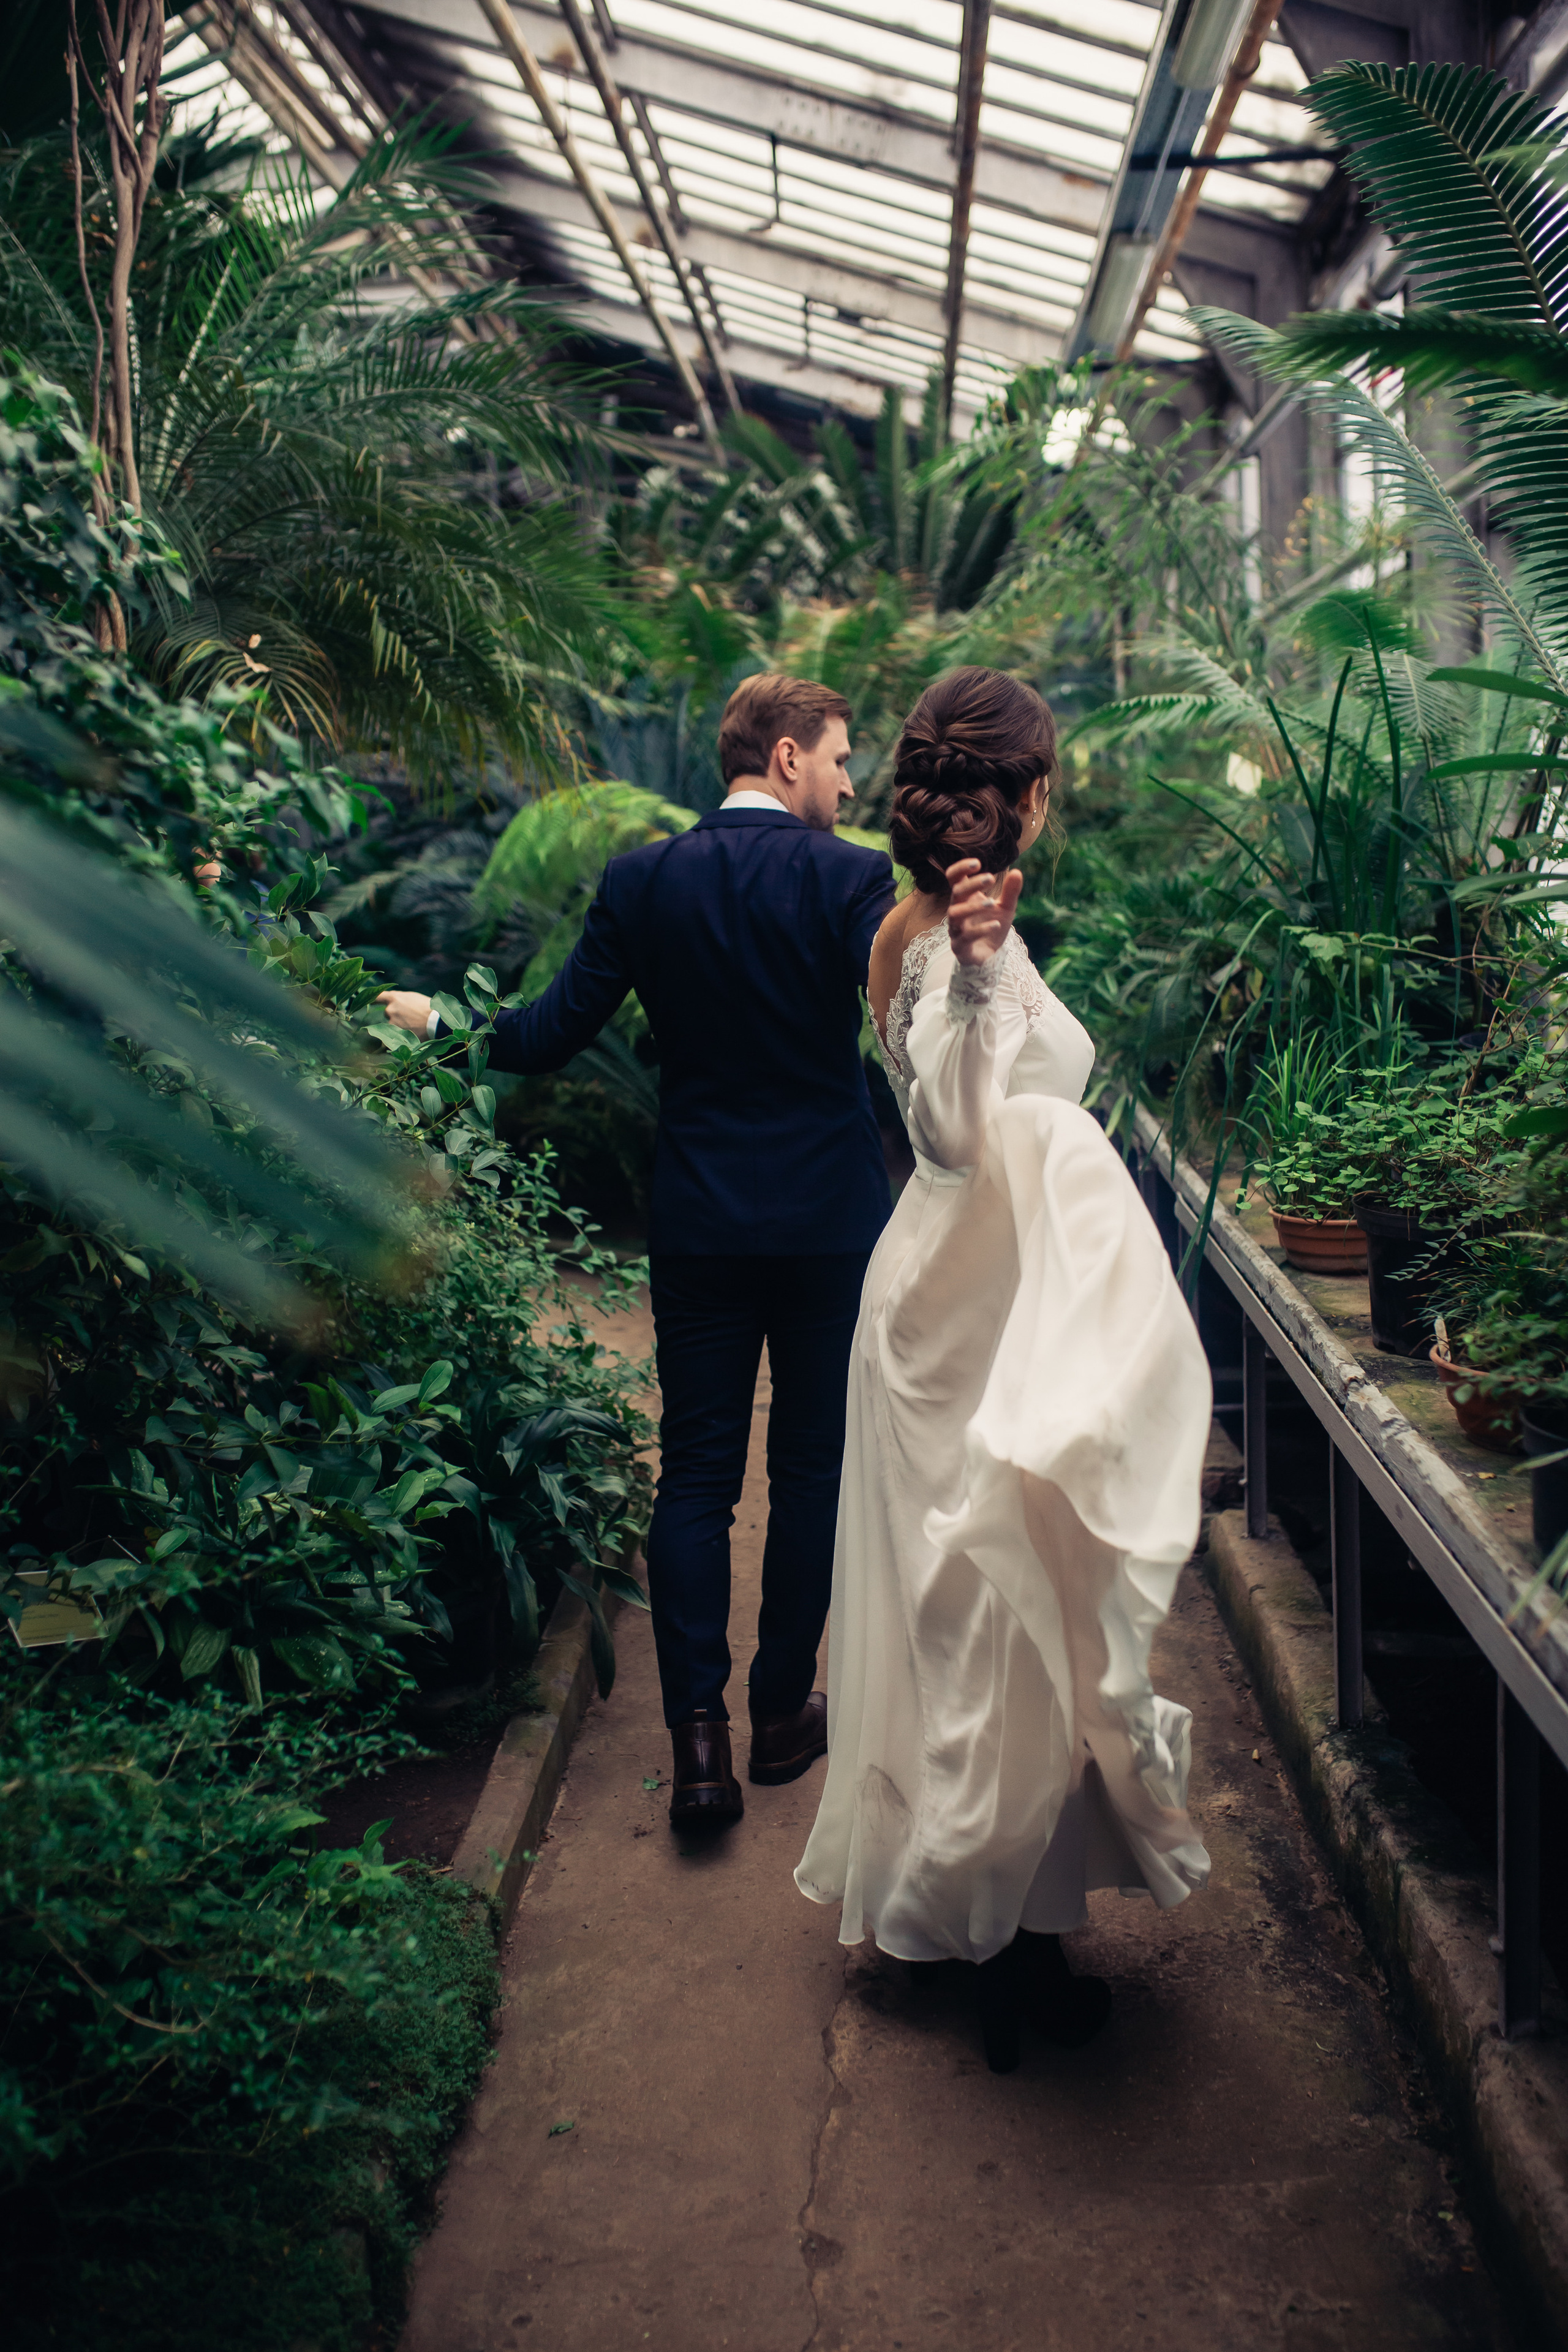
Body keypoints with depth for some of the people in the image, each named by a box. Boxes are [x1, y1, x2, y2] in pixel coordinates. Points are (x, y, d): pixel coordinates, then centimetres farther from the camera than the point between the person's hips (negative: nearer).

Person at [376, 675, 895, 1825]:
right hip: (831, 1218, -2)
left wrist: (437, 1021, 13)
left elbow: (551, 1035, 1)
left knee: (697, 1474, 8)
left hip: (699, 1223, 2)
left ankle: (700, 1740, 3)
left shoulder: (641, 880, -1)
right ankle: (783, 1713, 23)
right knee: (812, 1469, 12)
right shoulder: (849, 876, -9)